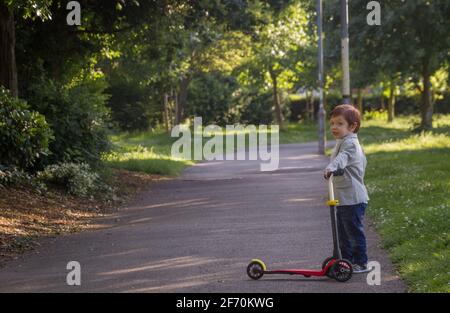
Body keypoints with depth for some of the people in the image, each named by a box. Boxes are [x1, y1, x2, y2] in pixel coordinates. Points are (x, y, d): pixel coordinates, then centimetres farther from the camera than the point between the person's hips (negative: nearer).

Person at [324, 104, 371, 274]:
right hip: (343, 198, 11)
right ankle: (346, 260, 25)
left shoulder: (349, 143, -16)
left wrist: (332, 167, -58)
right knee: (343, 233, 16)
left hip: (352, 199, -11)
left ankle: (361, 263, 4)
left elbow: (343, 157, -39)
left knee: (354, 231, -4)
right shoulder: (344, 142, 18)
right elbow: (363, 161, 32)